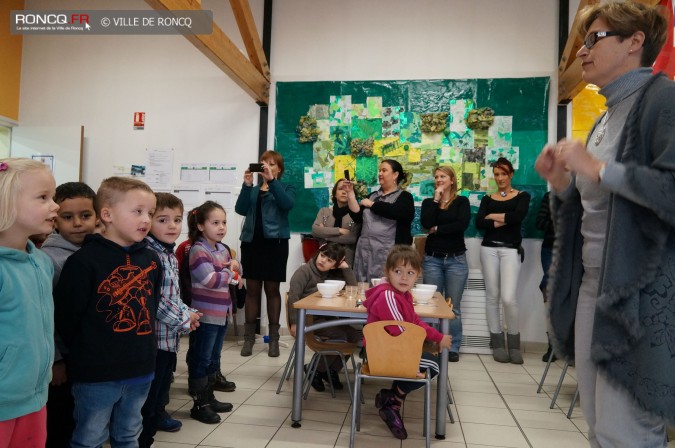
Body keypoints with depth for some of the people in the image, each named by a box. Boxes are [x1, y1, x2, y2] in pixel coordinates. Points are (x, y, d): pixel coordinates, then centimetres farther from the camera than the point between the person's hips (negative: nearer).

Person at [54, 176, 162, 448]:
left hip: (140, 369, 5)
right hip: (96, 373, -5)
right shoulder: (85, 260, -15)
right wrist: (84, 353, -3)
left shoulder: (151, 260, 4)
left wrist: (144, 348, 10)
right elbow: (66, 316, -14)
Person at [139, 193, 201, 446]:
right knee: (148, 397, 1)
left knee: (162, 387, 20)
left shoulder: (170, 255, 11)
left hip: (170, 336, 9)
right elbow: (152, 299, -23)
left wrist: (188, 313, 6)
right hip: (154, 336, -9)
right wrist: (184, 320, -14)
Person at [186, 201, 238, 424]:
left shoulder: (222, 249, 10)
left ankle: (209, 397, 30)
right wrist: (231, 273, -9)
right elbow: (211, 280, -25)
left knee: (214, 358, 18)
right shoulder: (198, 250, -16)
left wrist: (234, 264, 0)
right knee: (201, 360, 3)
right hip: (206, 314, -9)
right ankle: (199, 404, 13)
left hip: (222, 312, 9)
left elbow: (233, 272, 23)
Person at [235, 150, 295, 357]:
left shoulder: (286, 188, 8)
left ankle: (274, 338, 9)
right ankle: (249, 337, 12)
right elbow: (241, 209, -2)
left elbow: (287, 204, -15)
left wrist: (271, 181, -22)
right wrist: (247, 185, -13)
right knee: (252, 289, 5)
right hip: (251, 241, 3)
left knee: (272, 289, 2)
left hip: (275, 242, -3)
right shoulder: (253, 190, 15)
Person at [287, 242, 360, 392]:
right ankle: (316, 370, -3)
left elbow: (353, 287, 8)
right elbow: (293, 297, -16)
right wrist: (294, 323, -23)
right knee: (339, 336, -25)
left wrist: (345, 266, 0)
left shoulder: (332, 275, 13)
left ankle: (331, 370, 6)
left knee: (354, 335, -13)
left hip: (325, 318, 7)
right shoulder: (304, 271, -6)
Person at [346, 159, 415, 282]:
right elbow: (358, 217, 10)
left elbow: (396, 212, -20)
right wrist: (350, 193, 2)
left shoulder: (404, 196, 2)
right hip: (365, 251, 5)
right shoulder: (373, 195, 18)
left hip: (388, 254, -5)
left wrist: (371, 204, -7)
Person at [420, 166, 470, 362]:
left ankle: (453, 348, 14)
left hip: (456, 259, -1)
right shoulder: (429, 202, 10)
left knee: (453, 307, 3)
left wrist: (437, 229, -7)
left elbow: (462, 225, -13)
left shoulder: (462, 201, 5)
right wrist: (436, 199, -6)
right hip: (432, 258, 2)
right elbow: (426, 223, -9)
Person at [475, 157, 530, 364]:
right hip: (489, 249, 3)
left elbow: (518, 217, -13)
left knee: (509, 298, -13)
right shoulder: (487, 199, 12)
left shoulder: (522, 196, 7)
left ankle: (514, 344, 4)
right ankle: (497, 343, 13)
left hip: (511, 250, -3)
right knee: (492, 296, 4)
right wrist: (503, 221, -12)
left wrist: (493, 216, -3)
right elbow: (479, 223, -4)